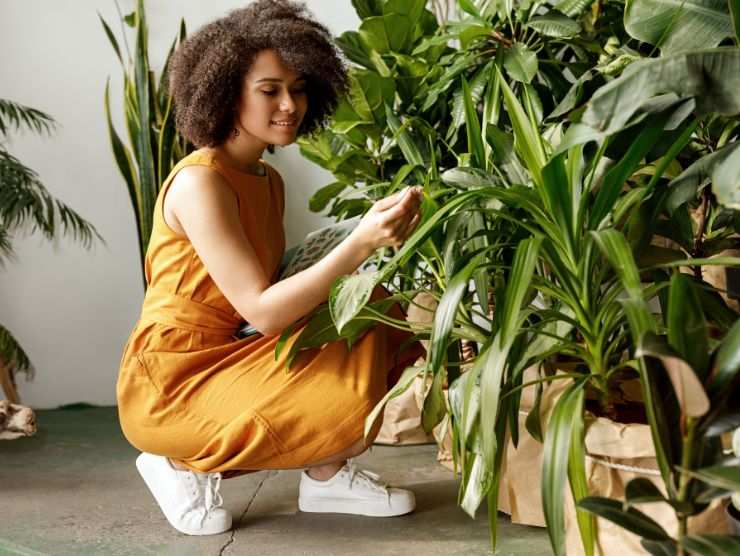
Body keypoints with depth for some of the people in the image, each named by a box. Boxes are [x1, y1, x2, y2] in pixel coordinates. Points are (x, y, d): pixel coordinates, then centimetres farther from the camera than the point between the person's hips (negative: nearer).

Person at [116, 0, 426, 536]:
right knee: (349, 403, -25)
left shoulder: (269, 179, 9)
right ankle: (188, 466, -4)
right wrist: (358, 245, -35)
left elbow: (277, 292, 5)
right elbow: (259, 309, -25)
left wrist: (373, 243, -6)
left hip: (231, 358, 8)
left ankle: (328, 473, 4)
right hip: (171, 384, -8)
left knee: (381, 317, -1)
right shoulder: (199, 182, -20)